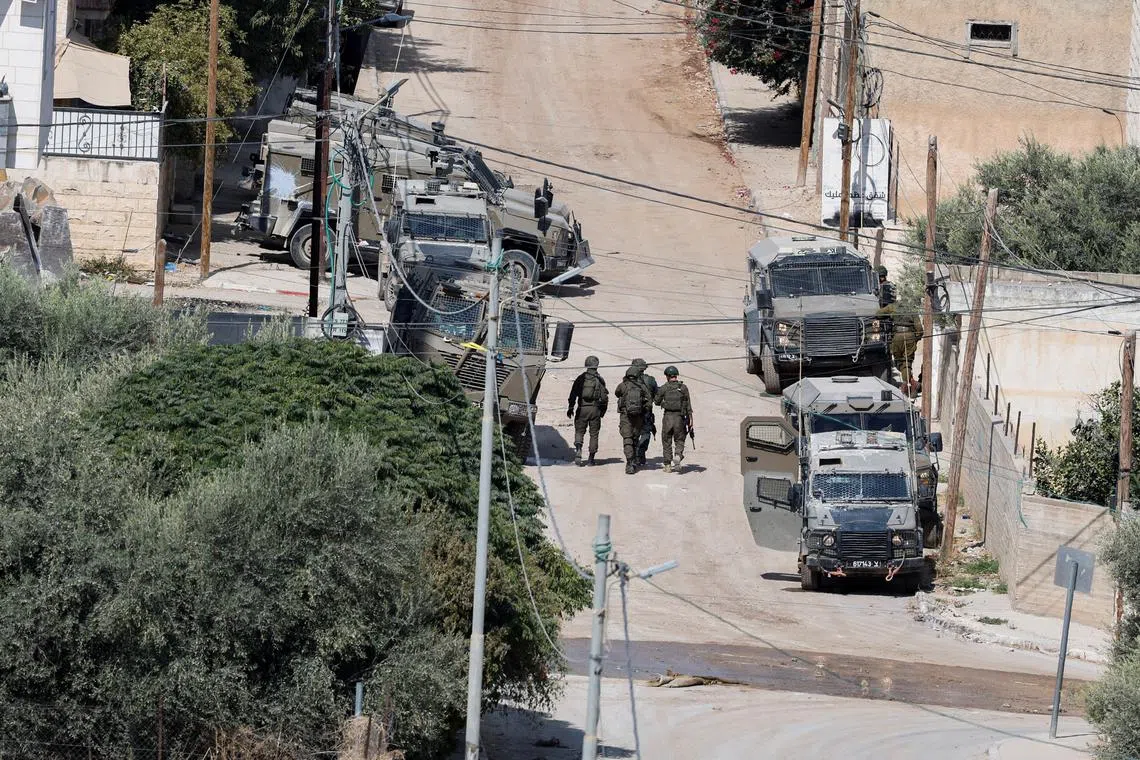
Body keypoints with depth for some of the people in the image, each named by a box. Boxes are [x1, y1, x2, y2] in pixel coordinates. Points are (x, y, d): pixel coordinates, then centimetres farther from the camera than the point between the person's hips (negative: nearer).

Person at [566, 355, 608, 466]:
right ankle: (591, 459, 8)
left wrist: (570, 408, 7)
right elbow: (604, 397, 2)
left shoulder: (581, 378, 2)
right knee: (594, 434, 8)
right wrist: (603, 410, 14)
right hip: (595, 409, 0)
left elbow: (573, 394, 1)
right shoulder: (600, 380, 1)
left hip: (582, 408, 0)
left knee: (579, 431, 8)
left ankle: (578, 450, -18)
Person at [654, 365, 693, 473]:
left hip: (668, 416, -1)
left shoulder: (664, 388, -2)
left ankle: (668, 465, 9)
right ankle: (679, 455, -18)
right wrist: (690, 419, 4)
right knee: (679, 440, 11)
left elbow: (657, 402, 8)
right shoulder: (683, 387, 2)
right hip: (680, 417, 1)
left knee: (666, 441, 9)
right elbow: (688, 405, 1)